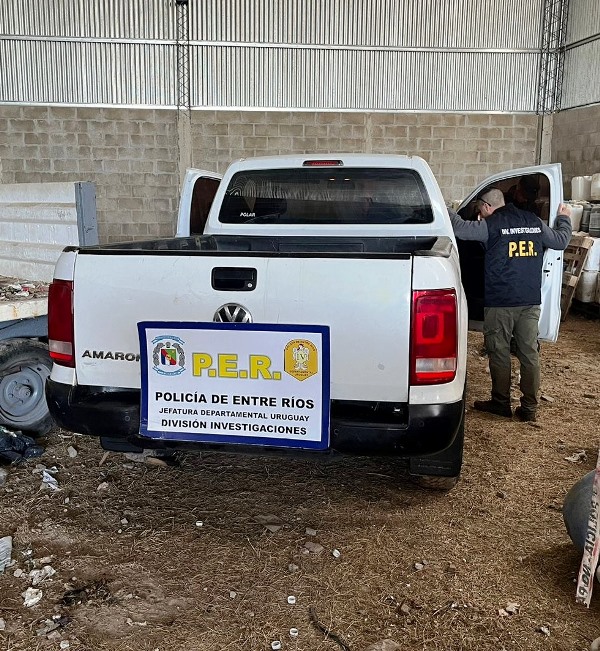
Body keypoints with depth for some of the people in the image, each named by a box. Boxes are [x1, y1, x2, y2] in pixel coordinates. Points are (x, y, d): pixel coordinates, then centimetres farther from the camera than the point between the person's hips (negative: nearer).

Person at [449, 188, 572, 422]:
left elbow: (459, 228, -14)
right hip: (531, 301, 5)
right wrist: (564, 218, 41)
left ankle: (501, 403, 14)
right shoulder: (534, 222, 10)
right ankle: (529, 407, 12)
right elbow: (561, 240, 22)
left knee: (499, 353, 6)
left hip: (500, 302, -5)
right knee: (529, 353, 8)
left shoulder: (491, 225, -7)